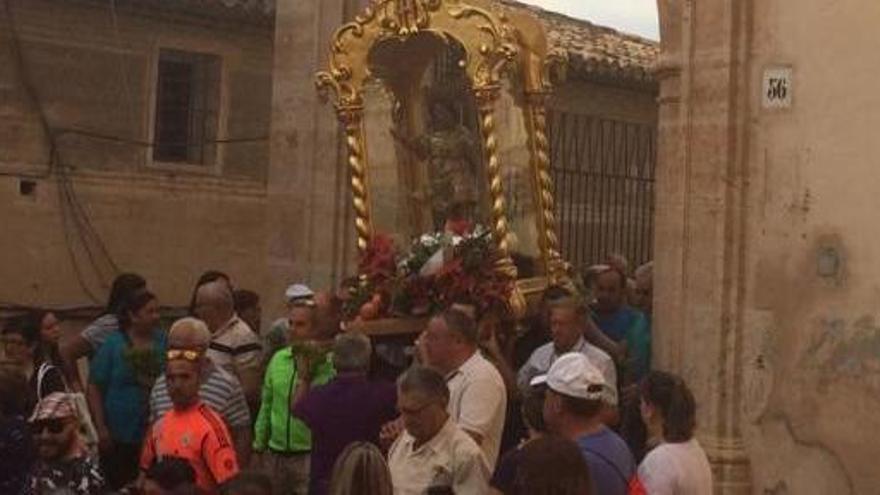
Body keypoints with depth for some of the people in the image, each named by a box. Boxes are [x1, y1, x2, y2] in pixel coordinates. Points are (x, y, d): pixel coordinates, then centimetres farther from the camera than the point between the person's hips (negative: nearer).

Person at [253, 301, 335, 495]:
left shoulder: (329, 365, -10)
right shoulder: (278, 359, 8)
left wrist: (305, 376, -21)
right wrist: (259, 447, 16)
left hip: (309, 457, -5)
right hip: (274, 455, 5)